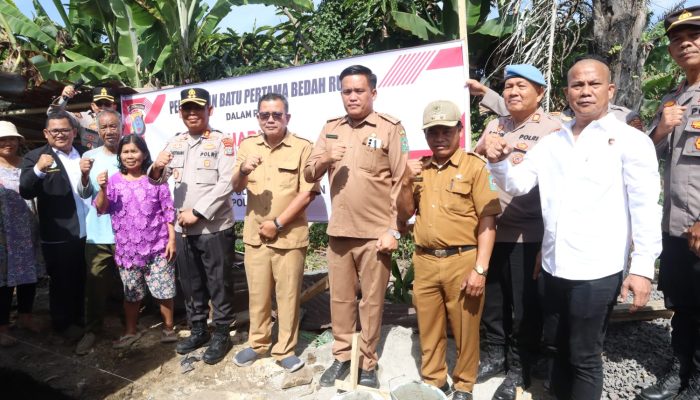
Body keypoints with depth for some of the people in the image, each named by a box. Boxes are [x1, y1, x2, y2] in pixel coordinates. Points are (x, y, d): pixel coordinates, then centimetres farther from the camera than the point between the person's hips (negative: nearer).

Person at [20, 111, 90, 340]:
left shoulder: (85, 153, 8)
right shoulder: (35, 157, -6)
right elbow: (26, 192, -18)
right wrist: (38, 169, -34)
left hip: (87, 232, 4)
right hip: (59, 235, -4)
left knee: (82, 280, 18)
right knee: (61, 281, 12)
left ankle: (80, 318, 36)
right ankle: (63, 323, 30)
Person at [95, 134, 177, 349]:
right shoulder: (114, 180, 5)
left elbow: (168, 211, 0)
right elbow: (101, 208, -1)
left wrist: (172, 239, -5)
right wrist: (102, 189, -19)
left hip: (157, 246, -2)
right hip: (127, 248, 2)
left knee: (164, 290, 2)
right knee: (131, 293, 14)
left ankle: (168, 328, 20)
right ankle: (131, 331, 30)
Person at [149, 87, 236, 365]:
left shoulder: (221, 142, -6)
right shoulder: (174, 143, 10)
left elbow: (226, 183, -16)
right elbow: (158, 181, 10)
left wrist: (197, 212, -17)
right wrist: (156, 169, -13)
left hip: (215, 227, -5)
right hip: (183, 228, 6)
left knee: (219, 284, 5)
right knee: (190, 283, 17)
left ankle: (222, 335, 20)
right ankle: (198, 330, 33)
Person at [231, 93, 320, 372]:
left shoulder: (303, 148, -6)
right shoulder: (247, 146, 6)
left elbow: (307, 193, -10)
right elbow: (236, 187, 1)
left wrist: (278, 224, -12)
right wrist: (243, 171, -22)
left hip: (289, 235, -3)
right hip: (255, 234, 4)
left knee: (288, 294, 6)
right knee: (257, 292, 14)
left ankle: (285, 349, 22)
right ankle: (257, 343, 32)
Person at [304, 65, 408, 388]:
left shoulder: (390, 128, -4)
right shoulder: (330, 129, 11)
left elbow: (401, 183, -7)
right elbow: (309, 174, 10)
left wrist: (394, 230, -10)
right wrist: (324, 159, -12)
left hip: (375, 233, -4)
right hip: (338, 231, 4)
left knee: (372, 301, 7)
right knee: (340, 298, 14)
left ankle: (368, 364, 24)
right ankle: (341, 356, 31)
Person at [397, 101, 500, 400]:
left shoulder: (475, 166, -6)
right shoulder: (419, 168, 11)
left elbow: (488, 221, -9)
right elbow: (404, 215, 13)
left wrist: (480, 269, -14)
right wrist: (407, 182, -4)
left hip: (462, 261, -4)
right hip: (425, 262, 4)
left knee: (465, 329, 11)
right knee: (428, 328, 16)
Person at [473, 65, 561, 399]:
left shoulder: (552, 128, -5)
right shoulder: (495, 126, 11)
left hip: (529, 235, -5)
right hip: (492, 230, 5)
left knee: (525, 305, 8)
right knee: (492, 298, 15)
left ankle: (519, 368, 26)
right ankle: (494, 355, 34)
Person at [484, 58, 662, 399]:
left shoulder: (630, 140, -4)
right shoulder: (551, 142, 10)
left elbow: (646, 207, -7)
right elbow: (516, 185, 8)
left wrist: (643, 268, -12)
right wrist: (498, 163, -13)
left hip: (597, 270, -4)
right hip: (554, 266, 5)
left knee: (584, 357, 8)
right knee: (563, 347, 21)